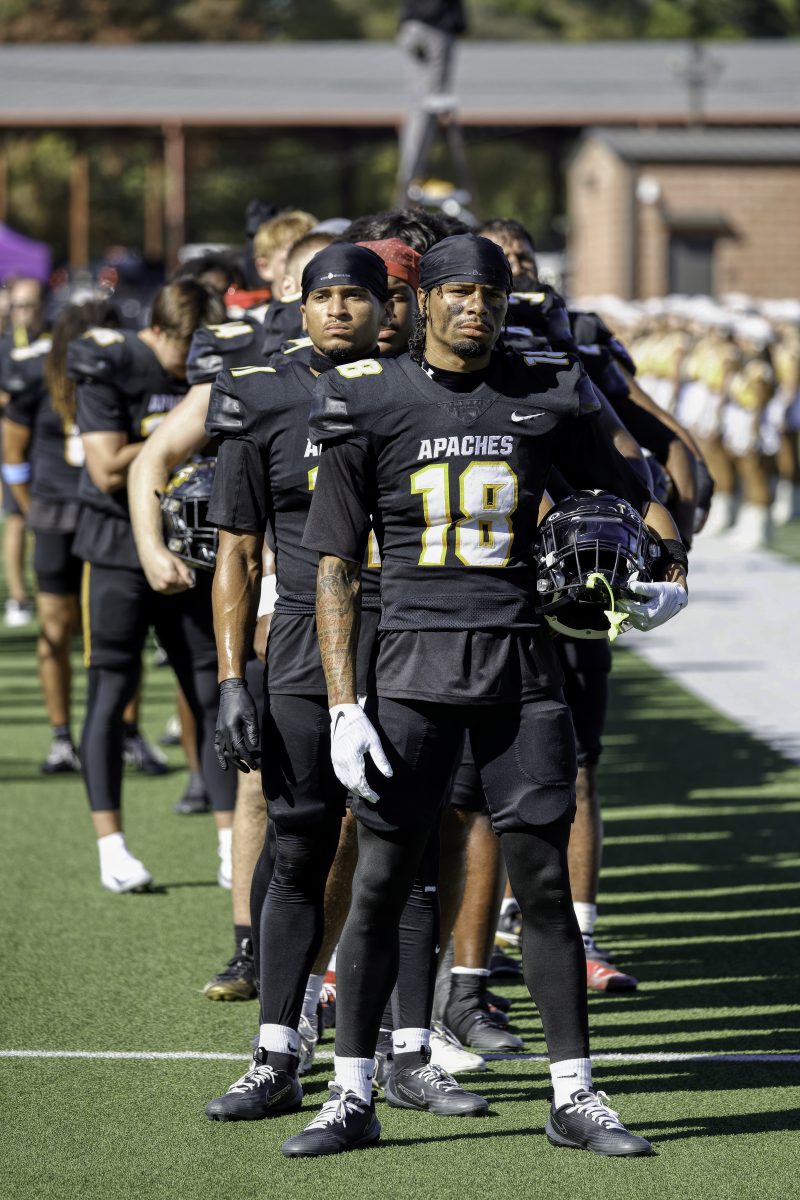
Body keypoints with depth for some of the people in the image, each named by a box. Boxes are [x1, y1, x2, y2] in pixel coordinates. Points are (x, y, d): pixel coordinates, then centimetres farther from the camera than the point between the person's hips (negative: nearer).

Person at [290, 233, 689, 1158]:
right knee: (380, 879, -2)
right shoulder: (370, 405, 0)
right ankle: (352, 1098, 7)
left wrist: (669, 578, -2)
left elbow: (632, 493, 19)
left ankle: (573, 1097, 10)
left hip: (521, 664, 1)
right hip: (414, 664, -1)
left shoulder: (546, 398, 6)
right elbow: (335, 565, 1)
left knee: (542, 878, 3)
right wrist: (344, 706, -6)